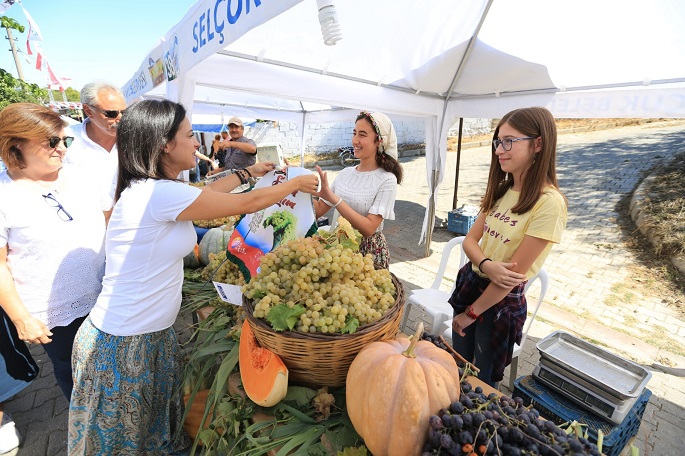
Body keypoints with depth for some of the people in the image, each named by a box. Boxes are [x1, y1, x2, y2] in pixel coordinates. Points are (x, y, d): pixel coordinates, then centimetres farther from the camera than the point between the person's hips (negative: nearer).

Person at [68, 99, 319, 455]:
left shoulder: (153, 189, 2)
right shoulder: (158, 193, -26)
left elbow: (206, 192, 19)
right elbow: (247, 204, -20)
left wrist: (248, 172, 25)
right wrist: (297, 183, -5)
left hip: (152, 333, 8)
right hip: (122, 345, -8)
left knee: (160, 419, 26)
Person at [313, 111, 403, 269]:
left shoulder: (387, 180, -14)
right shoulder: (345, 173, 3)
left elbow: (368, 229, -23)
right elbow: (319, 210, 2)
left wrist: (333, 198, -28)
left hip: (369, 253, -5)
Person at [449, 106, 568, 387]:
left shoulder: (549, 203, -20)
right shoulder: (501, 190, 4)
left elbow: (516, 272, -20)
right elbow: (470, 239, 1)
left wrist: (471, 313, -12)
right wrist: (487, 265, -22)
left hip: (502, 301, -6)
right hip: (469, 282, 6)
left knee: (484, 381, 15)